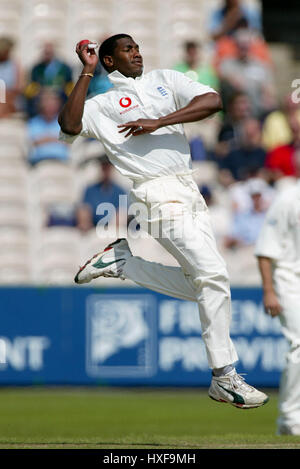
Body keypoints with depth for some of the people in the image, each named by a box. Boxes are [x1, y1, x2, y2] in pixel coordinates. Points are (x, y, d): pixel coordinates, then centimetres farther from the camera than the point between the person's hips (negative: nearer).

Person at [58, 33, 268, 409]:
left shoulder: (165, 80, 16)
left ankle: (119, 261, 22)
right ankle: (224, 378, -12)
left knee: (197, 285, 10)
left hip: (190, 193, 6)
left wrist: (158, 122, -11)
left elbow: (212, 101, -1)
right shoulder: (102, 104, 5)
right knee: (213, 276, -15)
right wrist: (87, 72, -11)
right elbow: (69, 124, -16)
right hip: (158, 194, -6)